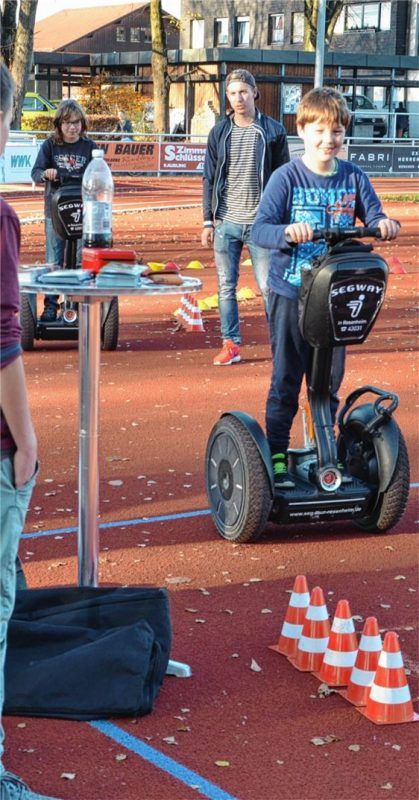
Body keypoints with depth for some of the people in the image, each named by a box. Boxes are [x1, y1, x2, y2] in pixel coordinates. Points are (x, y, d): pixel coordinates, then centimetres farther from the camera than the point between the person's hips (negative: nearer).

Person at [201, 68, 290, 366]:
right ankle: (231, 344, 13)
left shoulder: (273, 130, 2)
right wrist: (208, 221, 5)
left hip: (261, 223, -2)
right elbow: (210, 179, 11)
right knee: (226, 287, 5)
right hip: (226, 223, 3)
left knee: (269, 287, -2)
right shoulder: (220, 132, 8)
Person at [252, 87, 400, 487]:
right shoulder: (287, 177, -9)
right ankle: (276, 454, 15)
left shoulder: (354, 178, 2)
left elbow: (372, 216, 3)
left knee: (329, 379, 12)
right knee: (285, 379, 4)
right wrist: (287, 232, -37)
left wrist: (383, 224, -21)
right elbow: (259, 229, -16)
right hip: (291, 293, -3)